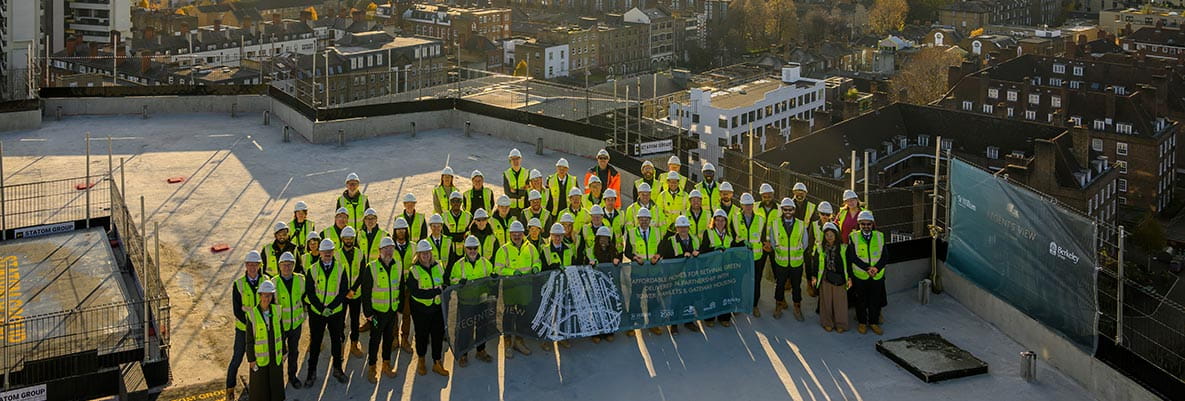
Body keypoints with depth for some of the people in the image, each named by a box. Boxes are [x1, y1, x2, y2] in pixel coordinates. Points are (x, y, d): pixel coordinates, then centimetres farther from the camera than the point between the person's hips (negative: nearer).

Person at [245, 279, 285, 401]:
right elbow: (249, 338, -12)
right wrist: (251, 359, -9)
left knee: (275, 381, 15)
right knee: (259, 383, 9)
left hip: (275, 354, 3)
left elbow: (281, 332, 3)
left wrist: (283, 352, 6)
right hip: (260, 355, -3)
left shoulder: (276, 311, -7)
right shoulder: (252, 315, -19)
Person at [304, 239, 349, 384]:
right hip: (316, 312, 0)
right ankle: (312, 371, 17)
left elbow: (344, 291, -6)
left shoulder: (340, 269, -3)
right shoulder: (313, 270, -3)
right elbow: (310, 292, -5)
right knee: (315, 342, 6)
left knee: (336, 340, 12)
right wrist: (321, 308, -15)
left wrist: (330, 307, -15)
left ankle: (337, 369, 27)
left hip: (336, 312, 1)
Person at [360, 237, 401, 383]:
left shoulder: (398, 266, 2)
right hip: (377, 311, -4)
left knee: (389, 338, 15)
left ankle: (387, 364, 29)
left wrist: (400, 308, 10)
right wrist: (368, 312, -10)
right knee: (375, 339, 5)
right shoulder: (371, 267, -12)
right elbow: (365, 291, -9)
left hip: (393, 310, 4)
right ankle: (372, 368, 18)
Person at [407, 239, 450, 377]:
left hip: (437, 307, 3)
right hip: (421, 309, -3)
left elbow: (445, 284, 18)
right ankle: (421, 361, 31)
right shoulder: (414, 271, -8)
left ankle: (437, 363, 19)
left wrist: (443, 288, -6)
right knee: (422, 335, 10)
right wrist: (436, 291, -23)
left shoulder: (438, 267, 6)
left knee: (438, 334, 6)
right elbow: (415, 292, -18)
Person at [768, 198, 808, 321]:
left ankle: (797, 309, 25)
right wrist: (780, 252, 5)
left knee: (796, 286, 10)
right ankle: (778, 307, 31)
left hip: (797, 263, 0)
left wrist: (797, 253, 7)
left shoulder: (801, 225, -4)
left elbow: (804, 243, 7)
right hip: (780, 262, 0)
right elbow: (772, 242, 4)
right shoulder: (775, 224, -6)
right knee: (779, 285, 13)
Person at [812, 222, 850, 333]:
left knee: (840, 301, 4)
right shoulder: (820, 247, 0)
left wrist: (849, 278, -1)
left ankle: (840, 324, 18)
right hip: (825, 278, 1)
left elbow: (848, 264, 1)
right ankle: (827, 323, 23)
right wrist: (814, 277, 5)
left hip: (839, 278, -1)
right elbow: (815, 262, 7)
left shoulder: (843, 248, -4)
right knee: (826, 301, 9)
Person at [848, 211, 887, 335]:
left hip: (877, 276, 2)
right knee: (861, 301, 9)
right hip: (860, 276, -2)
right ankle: (862, 323, 25)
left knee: (875, 301, 10)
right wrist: (867, 269, -20)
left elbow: (884, 256, -1)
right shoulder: (854, 237, -5)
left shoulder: (879, 236, 3)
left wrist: (876, 268, -18)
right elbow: (853, 257, -12)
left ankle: (874, 322, 26)